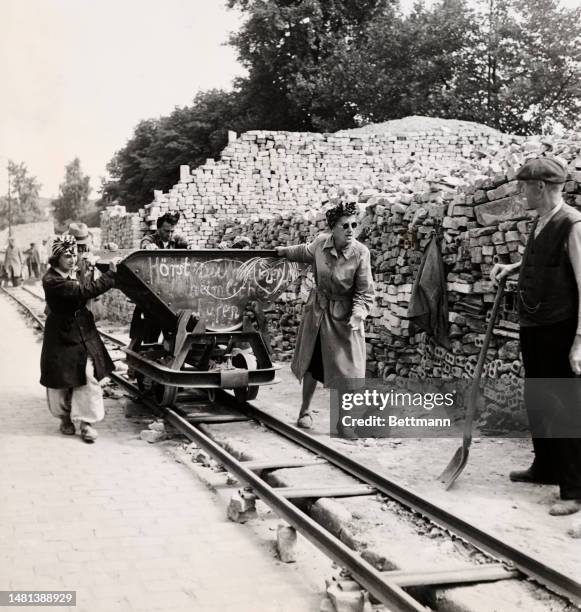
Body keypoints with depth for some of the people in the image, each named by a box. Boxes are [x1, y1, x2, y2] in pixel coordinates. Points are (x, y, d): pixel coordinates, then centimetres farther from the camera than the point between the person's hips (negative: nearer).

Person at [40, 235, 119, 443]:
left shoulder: (72, 274, 5)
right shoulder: (51, 280, -21)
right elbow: (83, 291, -30)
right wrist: (111, 275, -28)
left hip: (83, 334, 6)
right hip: (61, 337, -6)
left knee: (88, 377, -3)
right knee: (61, 380, 10)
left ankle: (86, 422, 4)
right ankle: (65, 418, 32)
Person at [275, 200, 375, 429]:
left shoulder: (360, 253, -20)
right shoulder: (321, 242, -12)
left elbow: (365, 292, -15)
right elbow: (306, 252, 14)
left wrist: (358, 315, -30)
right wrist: (285, 251, 28)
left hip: (344, 316, -3)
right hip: (317, 310, 3)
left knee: (347, 368, -6)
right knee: (311, 363, 16)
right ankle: (305, 410, 35)